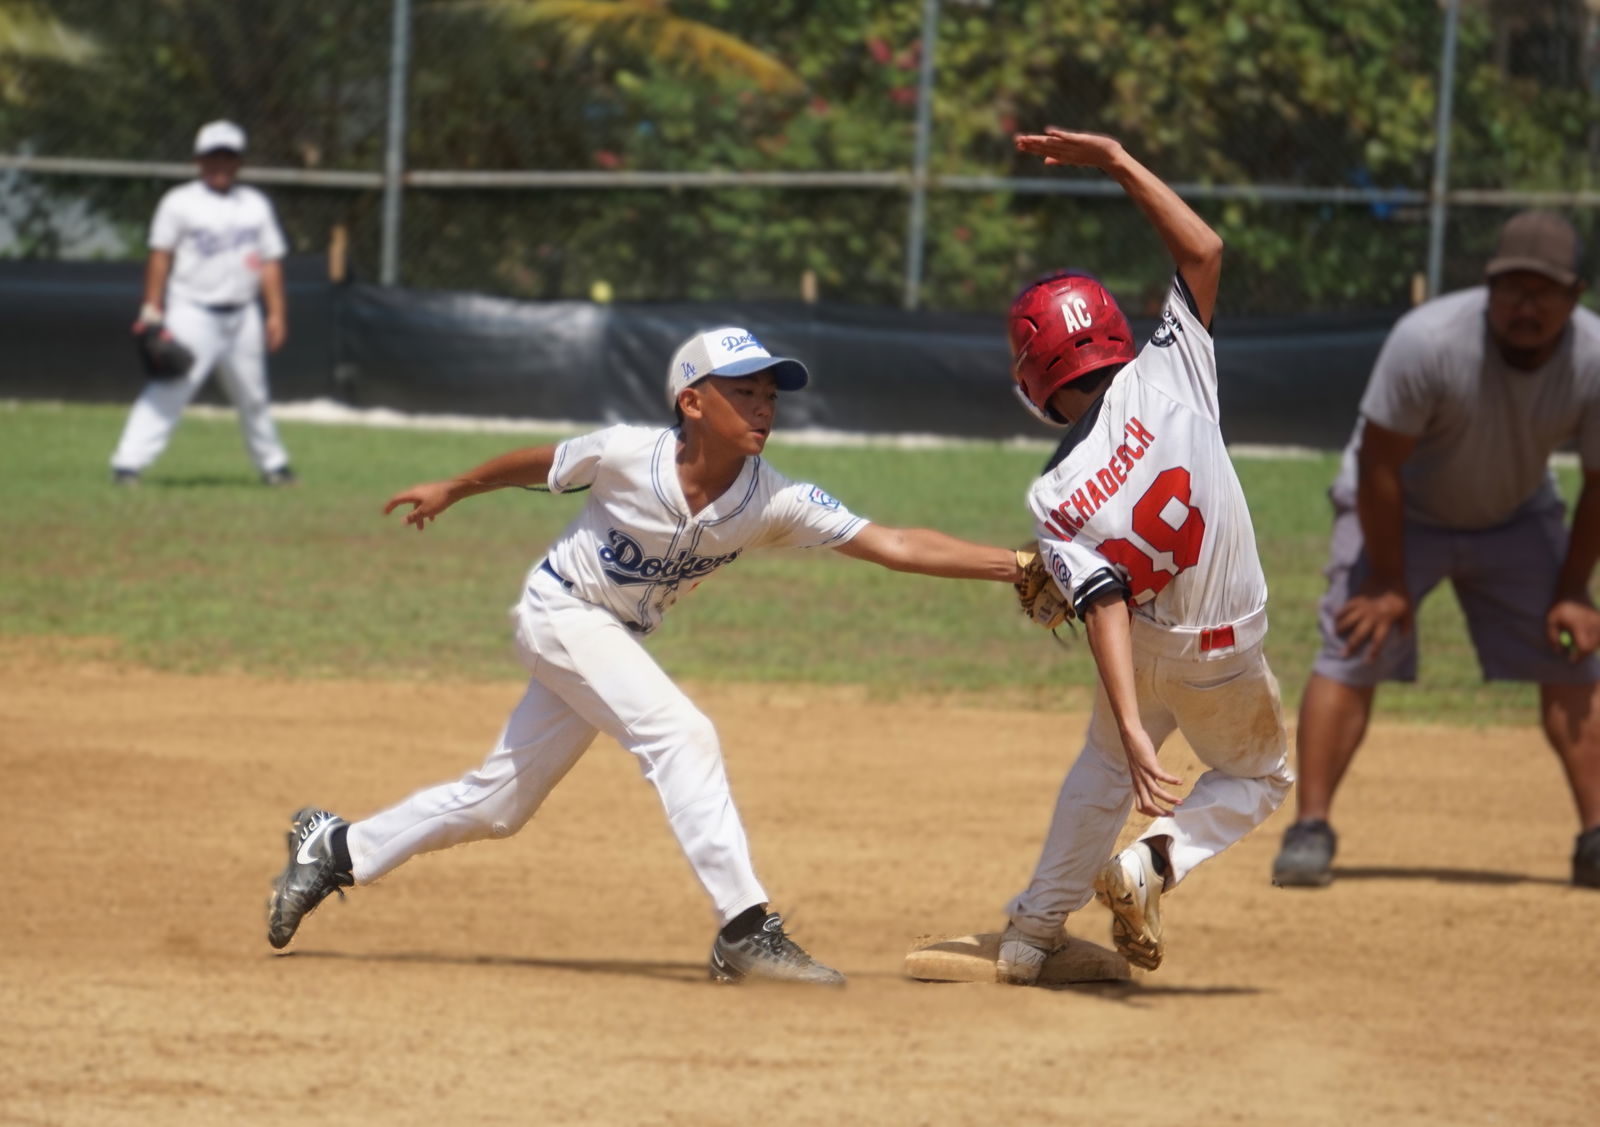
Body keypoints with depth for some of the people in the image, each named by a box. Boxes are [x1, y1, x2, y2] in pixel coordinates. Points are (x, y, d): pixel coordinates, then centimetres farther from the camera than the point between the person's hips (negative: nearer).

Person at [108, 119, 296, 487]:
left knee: (252, 395, 13)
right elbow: (160, 256, -4)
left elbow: (270, 261, 11)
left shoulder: (256, 205, 12)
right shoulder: (179, 203, 0)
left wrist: (277, 314, 3)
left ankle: (272, 463, 28)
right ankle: (128, 463, -20)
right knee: (168, 391, -16)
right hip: (192, 314, -4)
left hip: (242, 316, 4)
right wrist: (152, 311, -11)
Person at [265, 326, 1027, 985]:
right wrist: (451, 490, 11)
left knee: (497, 804, 12)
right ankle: (746, 931, -26)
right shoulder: (627, 456, -24)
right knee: (680, 736, -24)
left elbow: (891, 546, -24)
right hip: (559, 610, -6)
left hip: (617, 641, 6)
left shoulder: (775, 505, -17)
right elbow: (537, 464, -4)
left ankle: (337, 850, 30)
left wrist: (1009, 566, -34)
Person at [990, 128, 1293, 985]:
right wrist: (1118, 163, -14)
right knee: (1257, 775, 26)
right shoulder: (1168, 379, -22)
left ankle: (1034, 931, 32)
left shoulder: (1057, 503, -22)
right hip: (1231, 656, 0)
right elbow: (1204, 250, -15)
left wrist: (1134, 730, -33)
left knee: (1104, 771, 29)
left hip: (1147, 649, 0)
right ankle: (1157, 861, -2)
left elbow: (1105, 609, -30)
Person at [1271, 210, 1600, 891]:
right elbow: (1379, 464, -25)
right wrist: (1389, 584, -19)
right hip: (1400, 512, -3)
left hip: (1516, 516, 3)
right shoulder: (1427, 341, -35)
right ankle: (1310, 829, -13)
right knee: (1351, 655, -15)